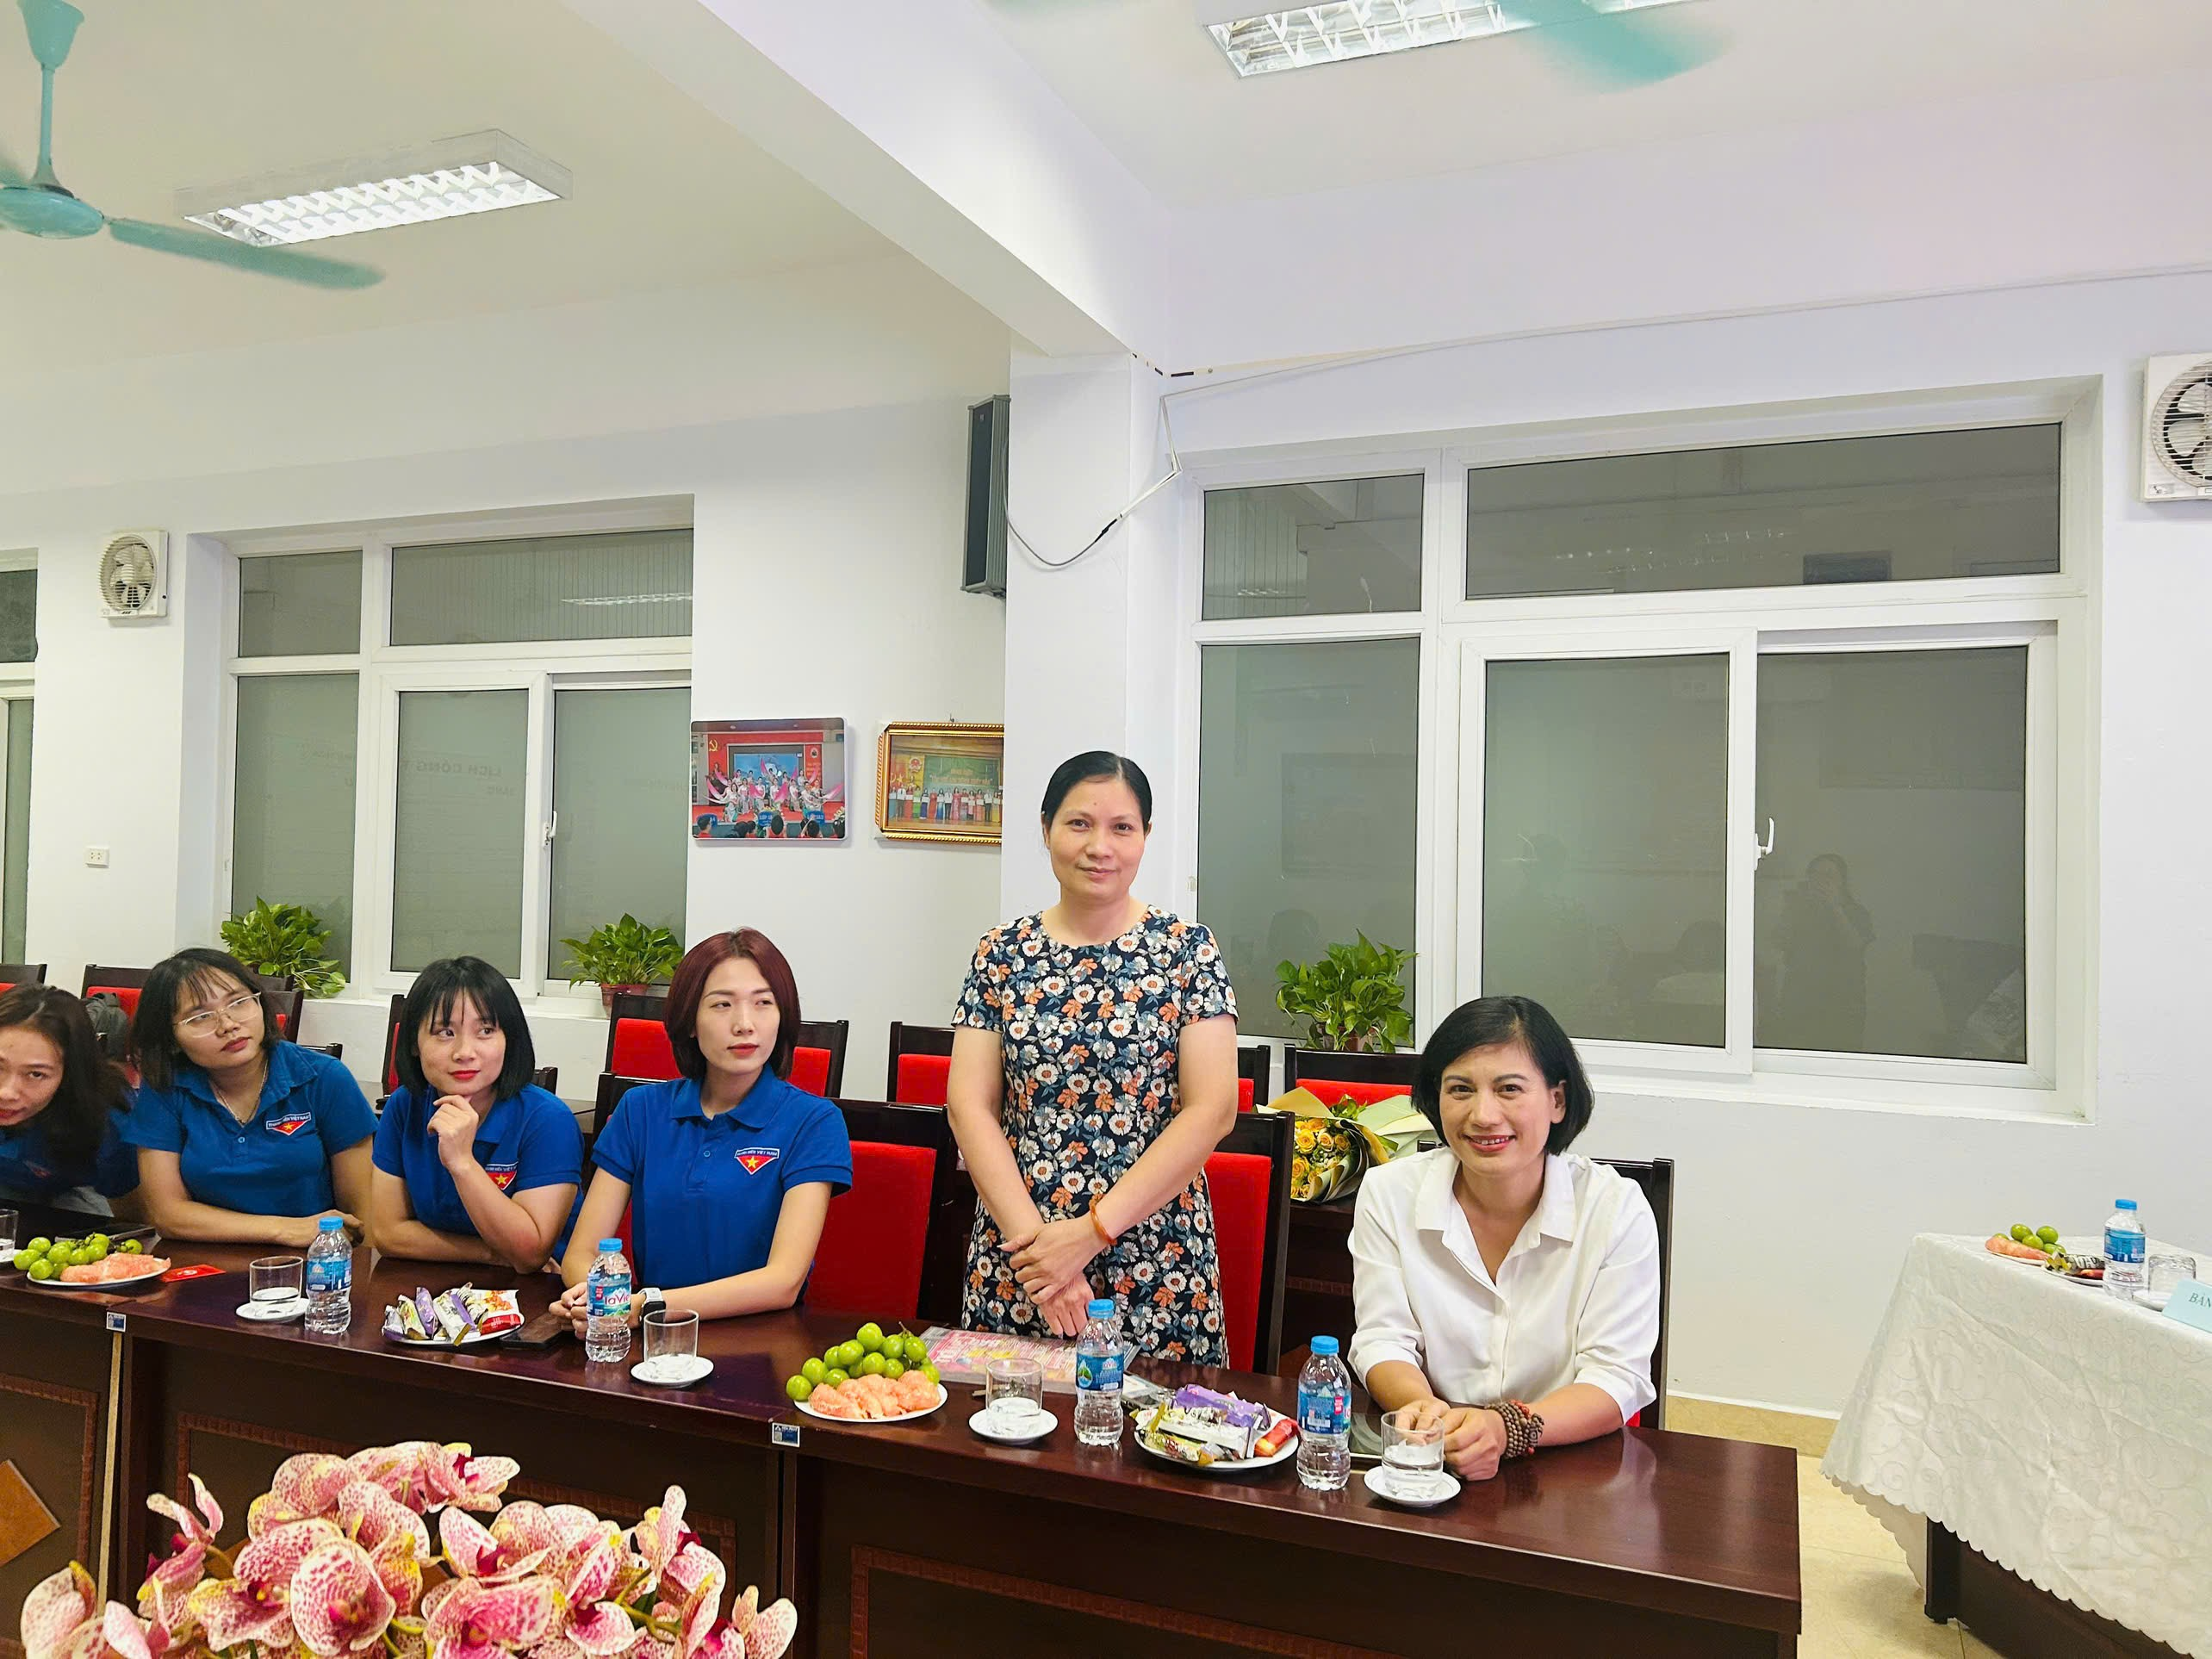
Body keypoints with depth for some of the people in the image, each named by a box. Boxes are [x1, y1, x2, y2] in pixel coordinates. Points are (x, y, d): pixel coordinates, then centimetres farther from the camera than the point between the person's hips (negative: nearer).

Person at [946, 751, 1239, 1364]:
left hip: (1156, 1269, -2)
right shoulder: (1002, 953, 3)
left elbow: (1211, 1110, -10)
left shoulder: (1186, 949, -3)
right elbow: (970, 1104, -2)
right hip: (1013, 1263, 2)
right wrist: (1031, 1237, -14)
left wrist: (1090, 1230, -15)